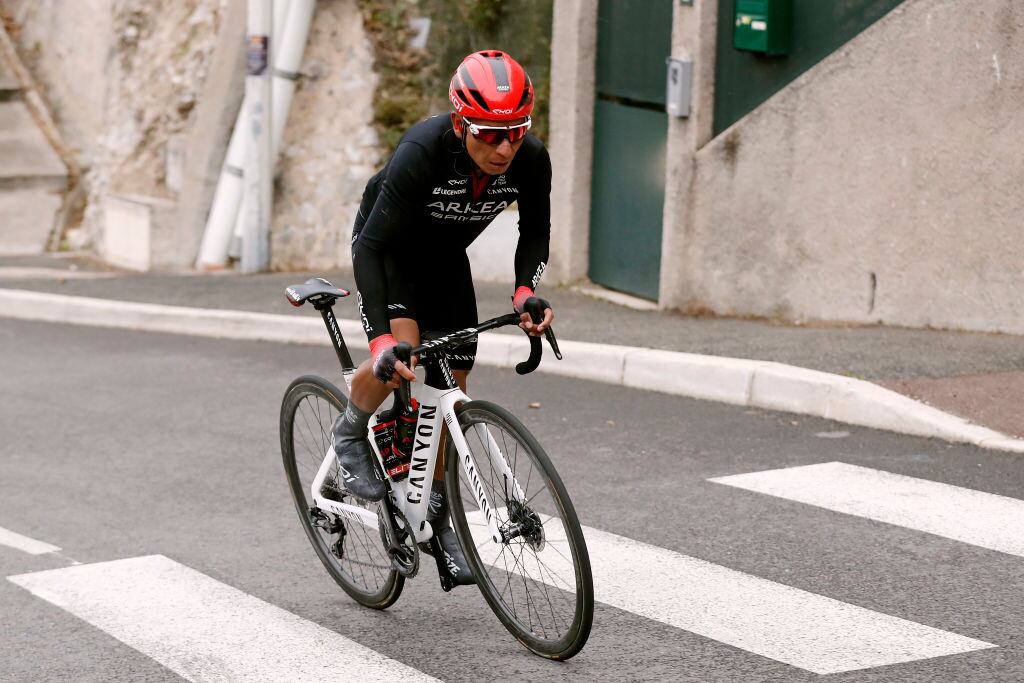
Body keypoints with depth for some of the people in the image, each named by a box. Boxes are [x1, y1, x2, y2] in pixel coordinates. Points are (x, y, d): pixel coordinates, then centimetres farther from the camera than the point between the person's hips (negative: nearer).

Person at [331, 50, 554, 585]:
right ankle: (350, 432, 2)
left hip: (446, 260, 5)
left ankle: (436, 512, 21)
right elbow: (369, 247, -36)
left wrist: (526, 291, -25)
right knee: (400, 354, -29)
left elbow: (535, 232, -5)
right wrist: (382, 341, -45)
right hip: (389, 251, -4)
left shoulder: (530, 159, -25)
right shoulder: (421, 153, -38)